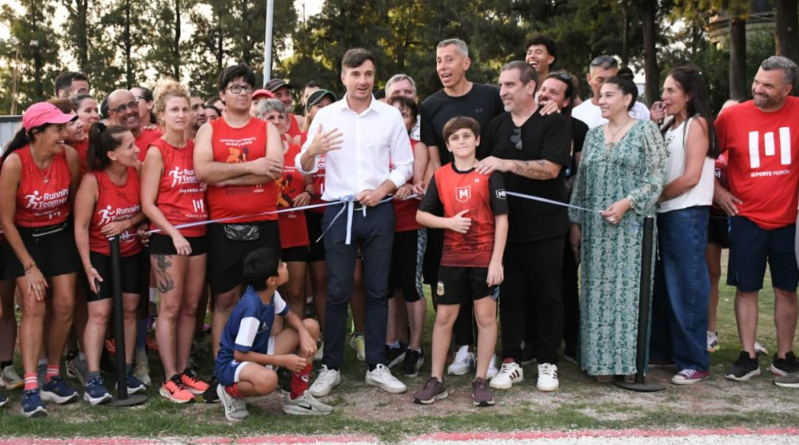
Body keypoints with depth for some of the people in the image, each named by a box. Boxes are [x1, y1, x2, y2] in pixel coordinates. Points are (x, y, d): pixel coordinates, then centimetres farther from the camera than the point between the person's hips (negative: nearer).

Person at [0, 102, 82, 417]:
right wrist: (29, 265, -13)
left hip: (60, 235, 3)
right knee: (34, 308, -13)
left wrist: (76, 241, 5)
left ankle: (53, 378, 14)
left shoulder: (70, 156, -16)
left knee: (65, 306, -1)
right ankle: (30, 389, -13)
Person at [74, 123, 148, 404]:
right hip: (99, 254, -4)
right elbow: (81, 226, -18)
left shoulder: (138, 172, -10)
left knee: (129, 310, 6)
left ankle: (127, 371, 16)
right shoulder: (92, 180, -22)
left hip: (131, 253, 4)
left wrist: (127, 223, -19)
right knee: (100, 313, -8)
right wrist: (87, 265, -19)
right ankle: (93, 380, -7)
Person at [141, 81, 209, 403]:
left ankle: (184, 371, 19)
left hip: (197, 235, 6)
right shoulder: (157, 151, -6)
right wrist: (174, 233, -17)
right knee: (170, 308, -2)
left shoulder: (195, 148, 10)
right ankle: (170, 380, 3)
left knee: (190, 307, 10)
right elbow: (147, 204, -10)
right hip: (167, 238, -5)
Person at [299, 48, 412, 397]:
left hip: (378, 211, 1)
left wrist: (382, 190, -10)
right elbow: (305, 168, 1)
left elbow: (405, 165, 7)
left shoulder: (390, 116, 5)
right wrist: (311, 152, -21)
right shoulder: (326, 116, 3)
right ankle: (330, 367, 9)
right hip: (339, 210, -1)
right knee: (337, 292, 0)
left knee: (377, 291, 6)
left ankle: (377, 366, 14)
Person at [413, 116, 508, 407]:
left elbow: (501, 219, -7)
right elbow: (421, 215, 6)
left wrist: (497, 261, -12)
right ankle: (436, 380, 17)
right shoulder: (441, 176, 4)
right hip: (452, 257, 3)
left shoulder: (489, 174, -5)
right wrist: (450, 222, -12)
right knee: (444, 317, 7)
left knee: (486, 316, 3)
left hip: (484, 257, -2)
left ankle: (481, 380, 15)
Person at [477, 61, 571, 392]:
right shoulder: (496, 126, 11)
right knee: (510, 296, 8)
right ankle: (511, 361, 15)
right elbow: (484, 169, 17)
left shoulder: (554, 123, -5)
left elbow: (551, 168, -17)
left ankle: (548, 363, 16)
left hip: (545, 228, -4)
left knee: (548, 297, 5)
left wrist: (507, 164, -23)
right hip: (507, 225, 4)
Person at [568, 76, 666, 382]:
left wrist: (627, 203, -18)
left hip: (631, 224, -4)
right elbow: (581, 181, 14)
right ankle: (601, 361, 11)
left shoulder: (645, 130, 0)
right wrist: (576, 222, 9)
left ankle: (628, 361, 6)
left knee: (628, 288, -3)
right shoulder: (594, 135, 14)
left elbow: (656, 178, -6)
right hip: (595, 227, 5)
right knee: (597, 291, 4)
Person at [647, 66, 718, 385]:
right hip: (665, 215, 8)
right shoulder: (669, 127, 15)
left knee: (687, 288, -5)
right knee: (661, 286, 14)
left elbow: (691, 177, -15)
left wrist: (656, 196, -6)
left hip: (687, 214, -8)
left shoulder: (697, 124, -8)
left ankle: (695, 362, 3)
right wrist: (654, 126, 2)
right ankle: (662, 348, 27)